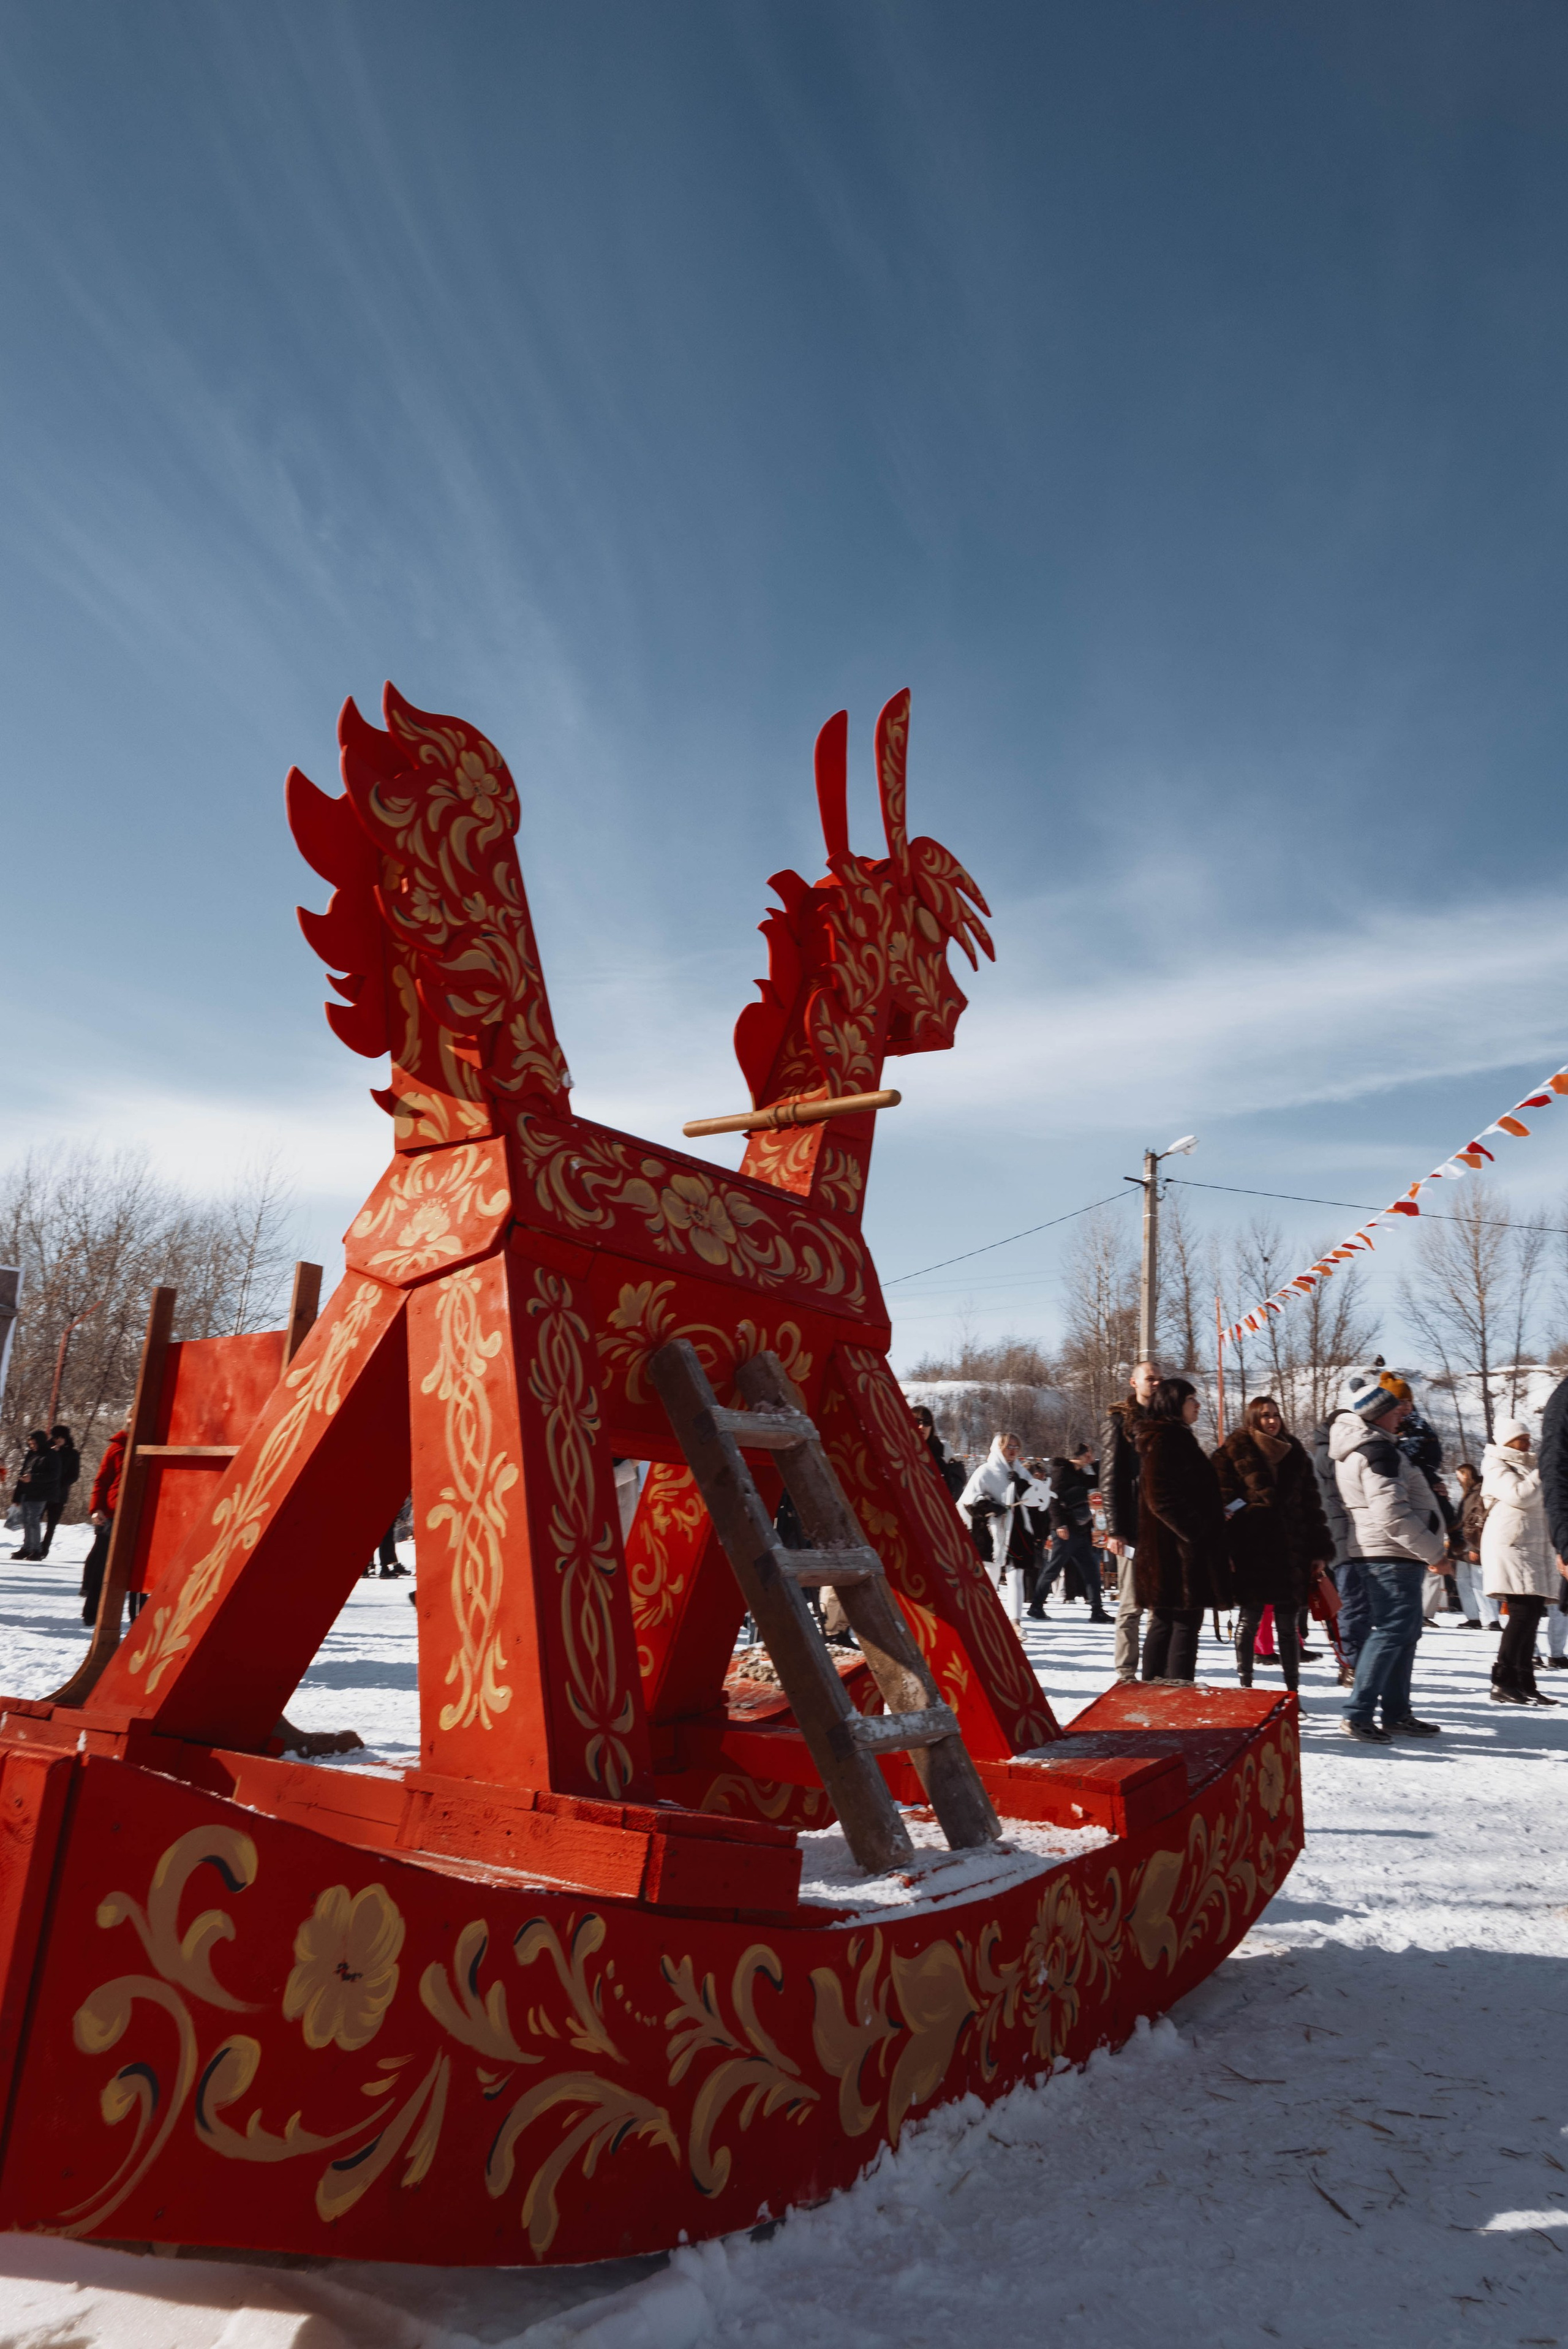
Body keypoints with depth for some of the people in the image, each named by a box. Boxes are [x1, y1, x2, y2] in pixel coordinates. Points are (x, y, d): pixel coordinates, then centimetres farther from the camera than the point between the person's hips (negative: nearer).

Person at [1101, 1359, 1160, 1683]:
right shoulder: (1119, 1421, 1)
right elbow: (1109, 1479, -4)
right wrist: (1114, 1529, -11)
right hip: (1134, 1529, -5)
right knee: (1131, 1605, -1)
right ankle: (1126, 1673, 5)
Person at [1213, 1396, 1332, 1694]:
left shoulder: (1295, 1454, 13)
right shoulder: (1234, 1452, -1)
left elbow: (1311, 1504, 14)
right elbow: (1222, 1498, -6)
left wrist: (1319, 1550, 9)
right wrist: (1226, 1547, -14)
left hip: (1289, 1554, 4)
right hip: (1251, 1552, -4)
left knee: (1288, 1626, 10)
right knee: (1249, 1620, 5)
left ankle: (1293, 1688, 18)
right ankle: (1245, 1684, 15)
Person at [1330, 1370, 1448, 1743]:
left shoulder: (1358, 1445, 15)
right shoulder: (1377, 1450, -19)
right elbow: (1392, 1514, -24)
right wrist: (1433, 1552, -17)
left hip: (1392, 1555, 11)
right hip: (1394, 1554, -11)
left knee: (1404, 1632, 16)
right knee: (1392, 1631, -9)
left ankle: (1396, 1713, 22)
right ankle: (1358, 1714, -8)